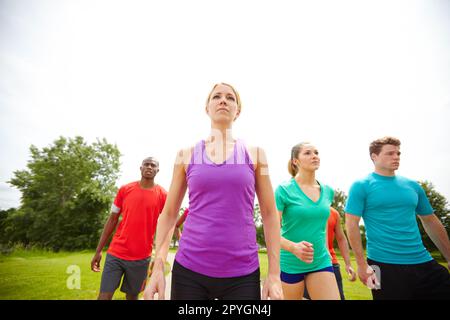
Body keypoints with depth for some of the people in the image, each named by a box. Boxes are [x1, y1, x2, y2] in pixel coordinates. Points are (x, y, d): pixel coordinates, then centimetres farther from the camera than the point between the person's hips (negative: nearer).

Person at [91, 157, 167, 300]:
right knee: (104, 295, 1)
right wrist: (98, 250, 5)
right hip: (115, 253, 1)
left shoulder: (162, 195, -4)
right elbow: (112, 220, 7)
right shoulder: (124, 190, 1)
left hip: (141, 257, -1)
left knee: (132, 295, 12)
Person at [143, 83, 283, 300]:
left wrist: (274, 274, -1)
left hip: (243, 274, 0)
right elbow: (168, 214, 6)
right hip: (189, 270, 1)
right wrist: (157, 267, 0)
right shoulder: (187, 155, 4)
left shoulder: (254, 154, 3)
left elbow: (269, 214, 3)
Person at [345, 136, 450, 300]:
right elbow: (351, 224, -11)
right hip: (384, 266, -5)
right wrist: (362, 264, -14)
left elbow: (431, 221, 18)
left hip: (423, 262, 5)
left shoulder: (413, 186, 9)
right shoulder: (361, 186, -7)